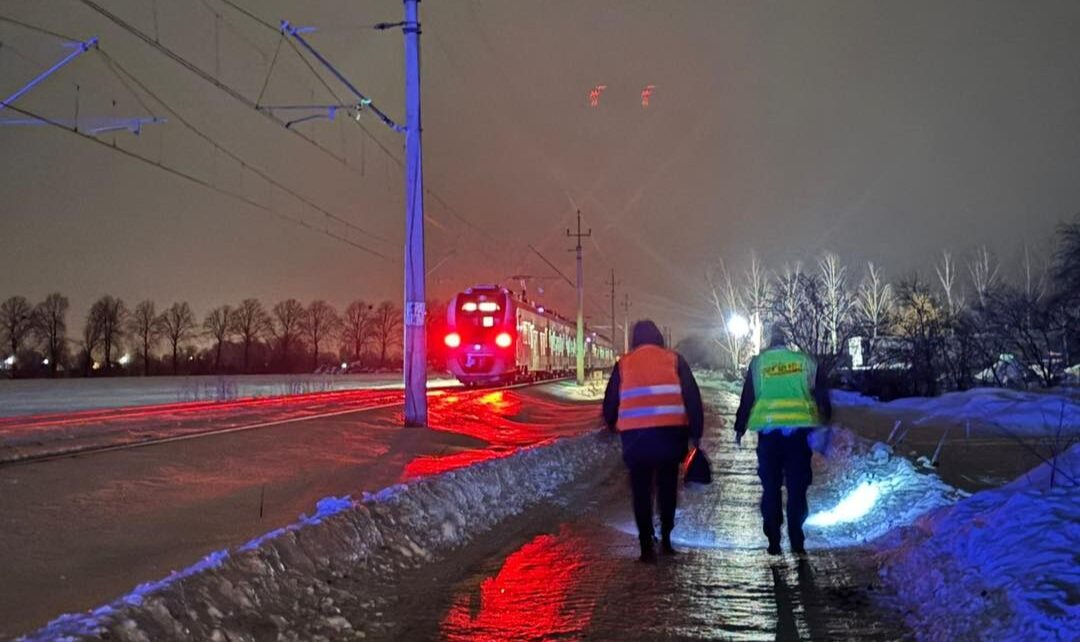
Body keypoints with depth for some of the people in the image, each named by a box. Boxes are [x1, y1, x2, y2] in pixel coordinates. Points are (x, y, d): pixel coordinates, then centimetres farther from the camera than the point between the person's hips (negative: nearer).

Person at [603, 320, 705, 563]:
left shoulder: (624, 363, 9)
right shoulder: (674, 359, 9)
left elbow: (610, 402, 12)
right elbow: (693, 398, 3)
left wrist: (612, 424, 31)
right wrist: (695, 432, 6)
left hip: (635, 435, 0)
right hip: (670, 432, 1)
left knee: (642, 490, 8)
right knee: (667, 486, 18)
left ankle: (647, 545, 5)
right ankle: (665, 538, 22)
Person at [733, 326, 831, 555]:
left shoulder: (758, 363, 5)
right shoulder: (806, 362, 8)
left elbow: (747, 398, 5)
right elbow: (822, 395, 9)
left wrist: (740, 428, 13)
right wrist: (825, 422, 19)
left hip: (768, 431, 0)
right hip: (799, 430, 0)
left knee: (770, 487, 7)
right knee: (797, 488, 6)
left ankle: (773, 542, 7)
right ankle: (797, 542, 4)